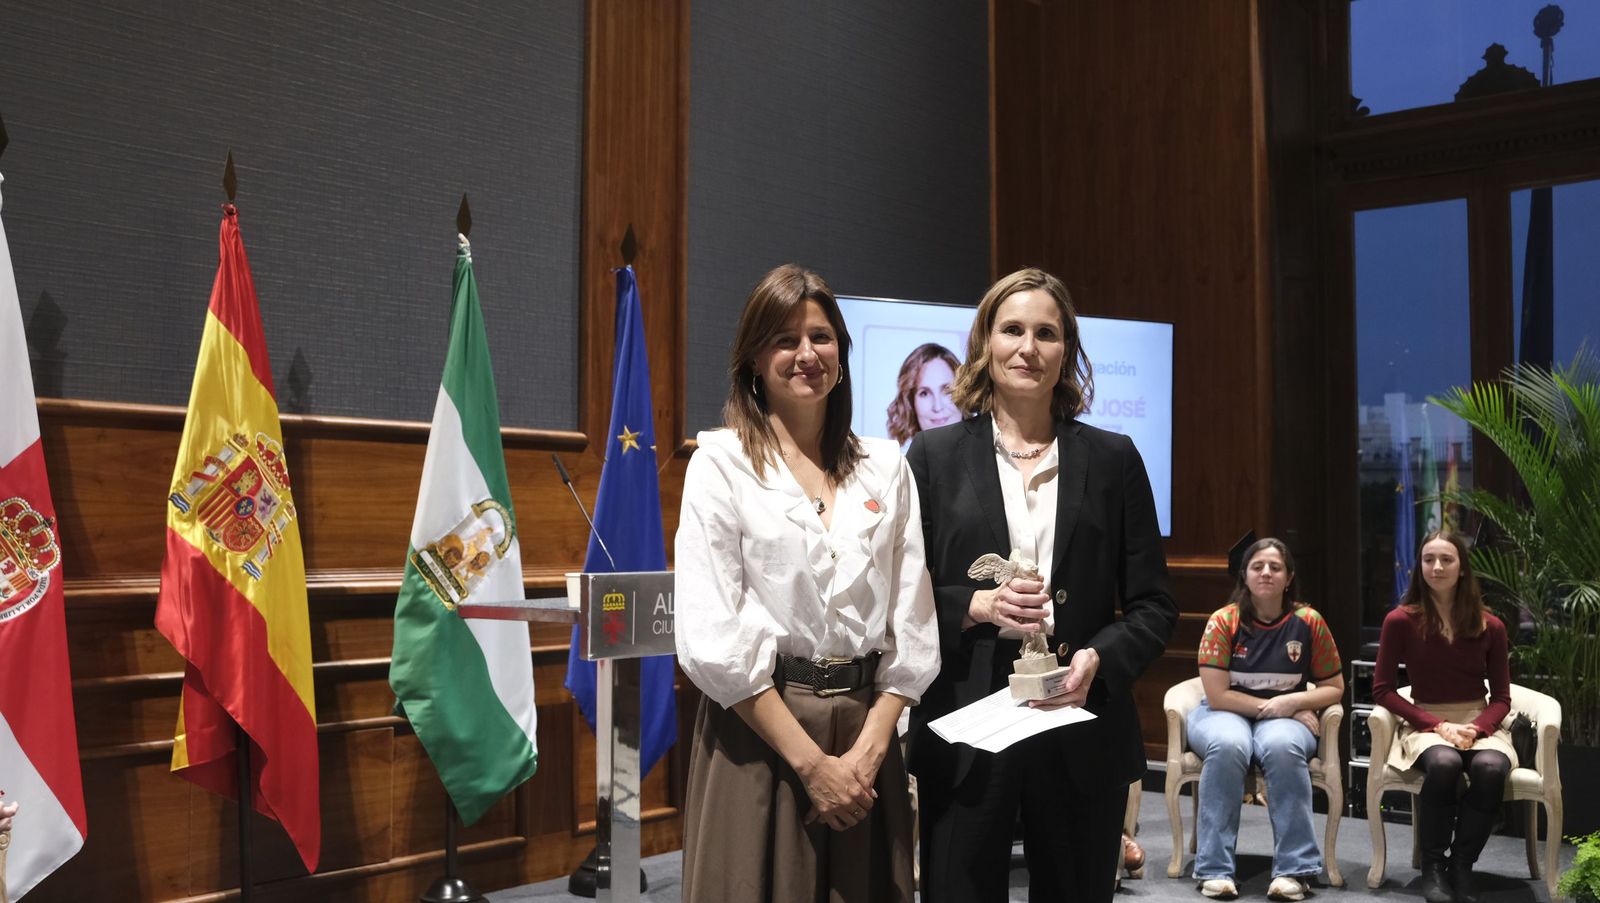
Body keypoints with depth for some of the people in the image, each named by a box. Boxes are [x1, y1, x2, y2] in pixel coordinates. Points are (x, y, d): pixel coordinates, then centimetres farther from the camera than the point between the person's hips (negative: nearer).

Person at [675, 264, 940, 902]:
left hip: (865, 731, 3)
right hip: (759, 733, -3)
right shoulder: (721, 463, -3)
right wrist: (810, 761, -12)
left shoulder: (885, 466, 8)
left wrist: (869, 746, -7)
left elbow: (912, 625, 5)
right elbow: (710, 639, -10)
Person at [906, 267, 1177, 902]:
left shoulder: (1112, 459, 6)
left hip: (1084, 736, 1)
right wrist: (976, 606, -14)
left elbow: (1153, 606, 6)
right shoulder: (935, 455, 4)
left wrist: (1098, 659, -12)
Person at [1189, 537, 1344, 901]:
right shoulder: (1223, 621, -9)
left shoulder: (1308, 622, -4)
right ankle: (1215, 869, -30)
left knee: (1282, 747, -35)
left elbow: (1334, 688, 3)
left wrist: (1293, 702, -15)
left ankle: (1293, 868, -27)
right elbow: (1217, 695, -12)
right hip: (1227, 713, -1)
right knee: (1228, 745, -36)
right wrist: (1269, 706, -16)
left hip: (1286, 718, 1)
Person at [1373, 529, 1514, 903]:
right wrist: (1439, 725, -13)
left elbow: (1501, 698, 7)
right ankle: (1432, 866, -18)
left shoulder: (1489, 627, 4)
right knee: (1443, 764, -36)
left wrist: (1475, 729, -14)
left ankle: (1462, 866, -16)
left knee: (1490, 768, -33)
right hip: (1425, 723, -2)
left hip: (1479, 724, 2)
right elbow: (1383, 690, -2)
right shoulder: (1401, 621, -3)